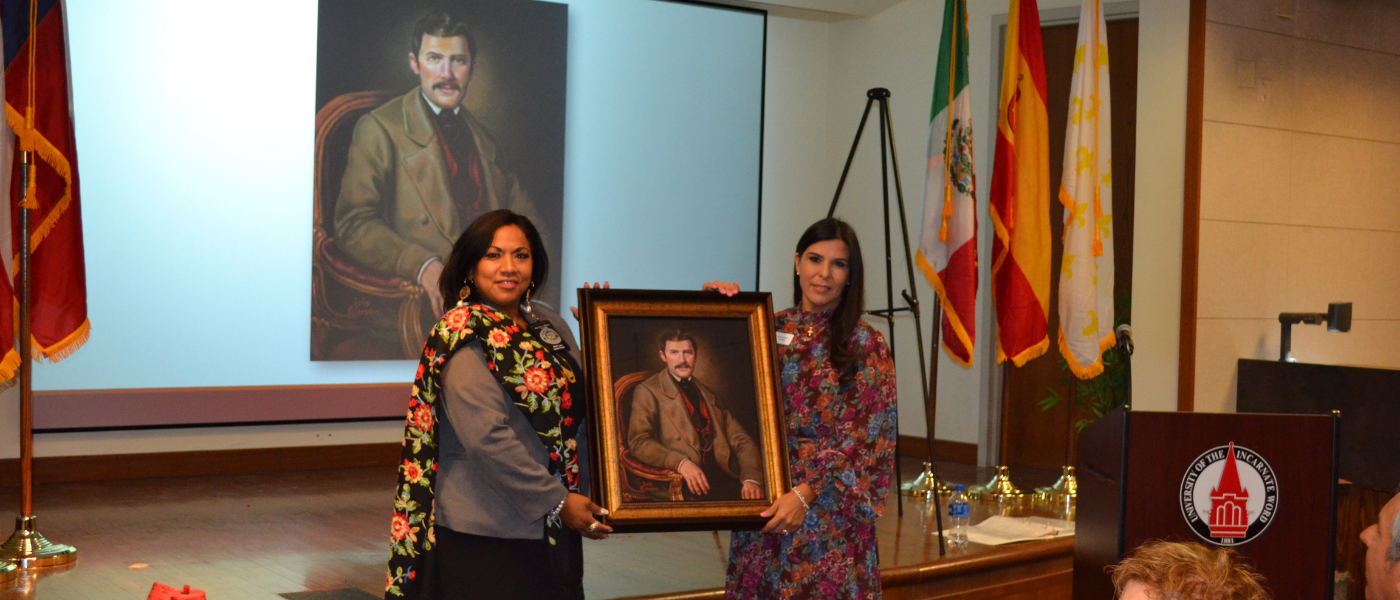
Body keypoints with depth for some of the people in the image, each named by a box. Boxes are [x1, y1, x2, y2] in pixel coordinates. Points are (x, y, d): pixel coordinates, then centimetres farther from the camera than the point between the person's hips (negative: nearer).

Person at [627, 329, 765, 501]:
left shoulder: (706, 393, 23)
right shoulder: (648, 391, 10)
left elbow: (742, 441, 15)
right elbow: (639, 441, -4)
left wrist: (751, 478, -6)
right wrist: (680, 462, -20)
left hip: (721, 473, 4)